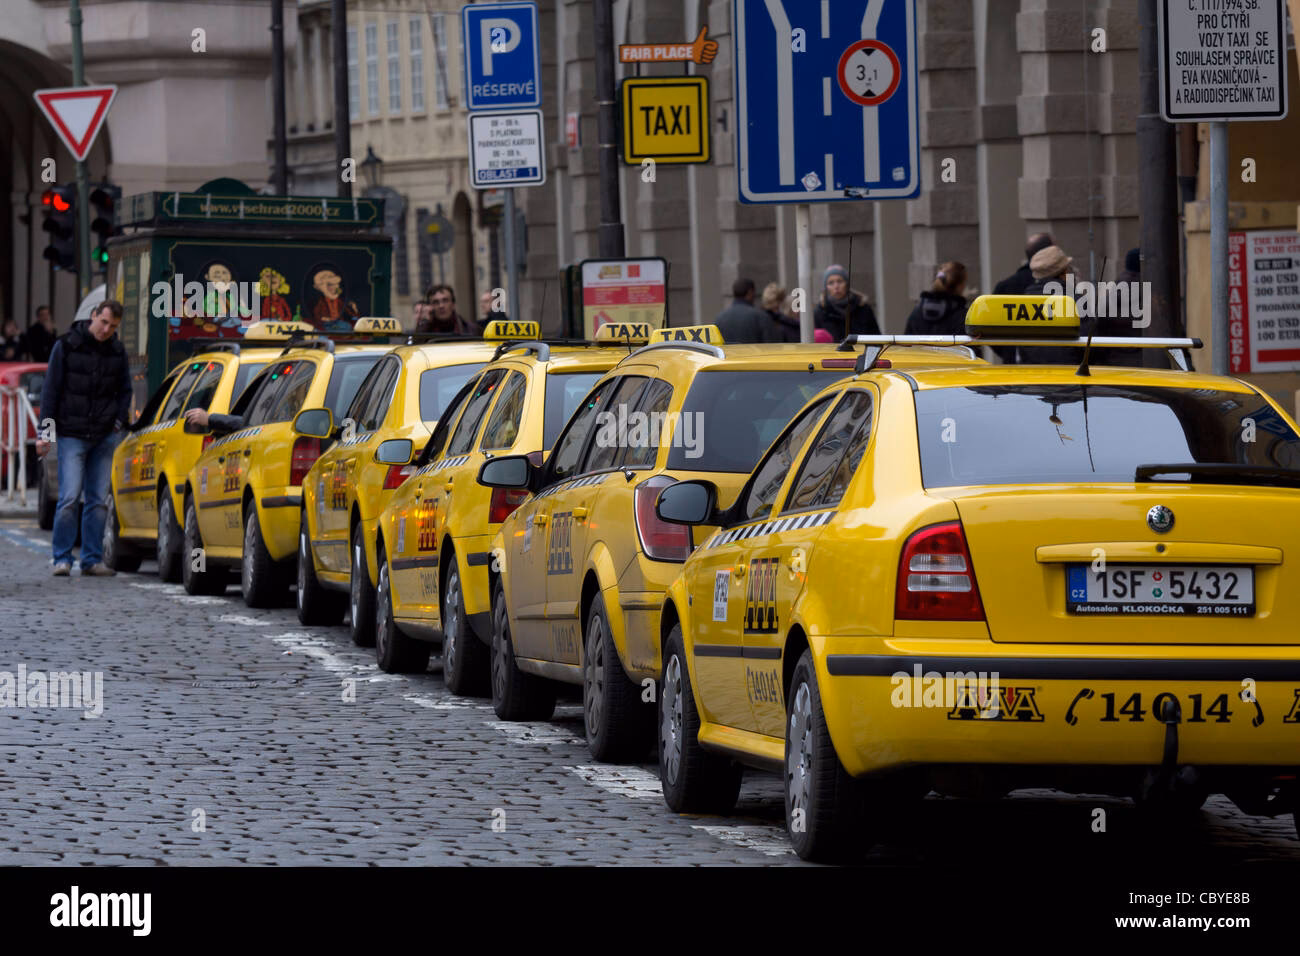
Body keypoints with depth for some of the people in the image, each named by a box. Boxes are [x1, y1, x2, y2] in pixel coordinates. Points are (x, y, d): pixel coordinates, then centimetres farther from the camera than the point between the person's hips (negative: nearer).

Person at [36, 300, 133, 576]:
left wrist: (120, 420, 4)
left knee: (99, 500, 4)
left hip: (105, 437, 4)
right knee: (69, 497, -11)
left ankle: (92, 560, 9)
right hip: (72, 436, -4)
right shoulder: (67, 346, -3)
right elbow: (51, 391, 0)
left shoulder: (117, 351, 7)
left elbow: (124, 390, 20)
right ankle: (62, 559, -4)